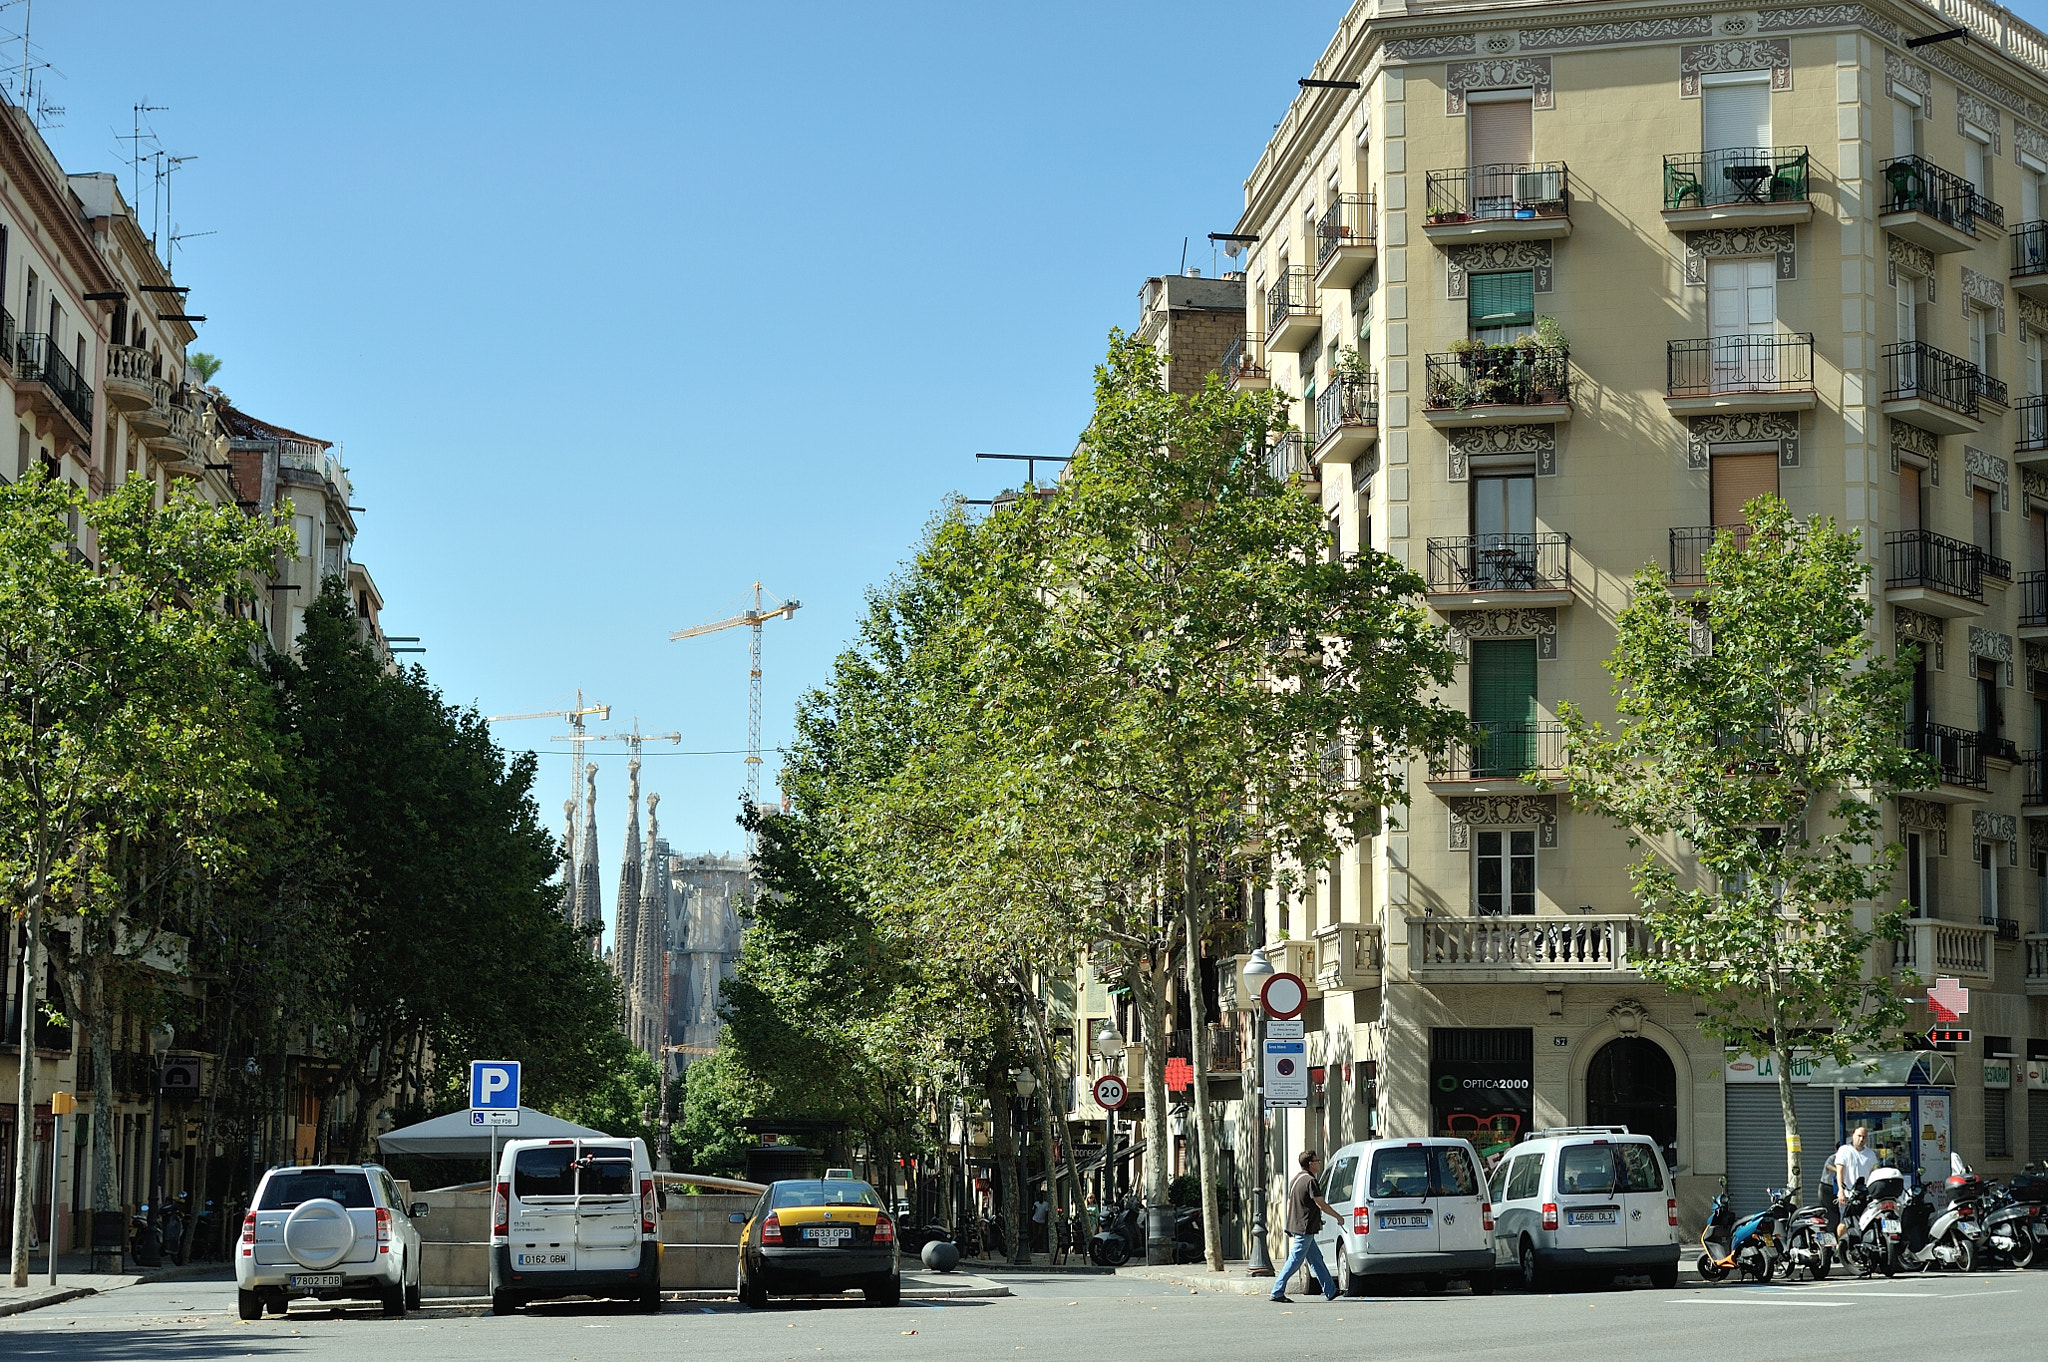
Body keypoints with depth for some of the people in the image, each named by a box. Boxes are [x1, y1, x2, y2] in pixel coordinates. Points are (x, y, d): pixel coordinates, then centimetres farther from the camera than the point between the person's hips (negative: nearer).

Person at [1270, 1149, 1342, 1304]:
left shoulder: (1296, 1179, 13)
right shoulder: (1310, 1181, -16)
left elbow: (1289, 1202, 22)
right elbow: (1321, 1205, -17)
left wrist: (1286, 1220, 32)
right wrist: (1338, 1217, -5)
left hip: (1296, 1225, 10)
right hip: (1304, 1227, -10)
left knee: (1316, 1259, 14)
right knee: (1295, 1261, -7)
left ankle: (1330, 1291, 19)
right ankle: (1277, 1292, -6)